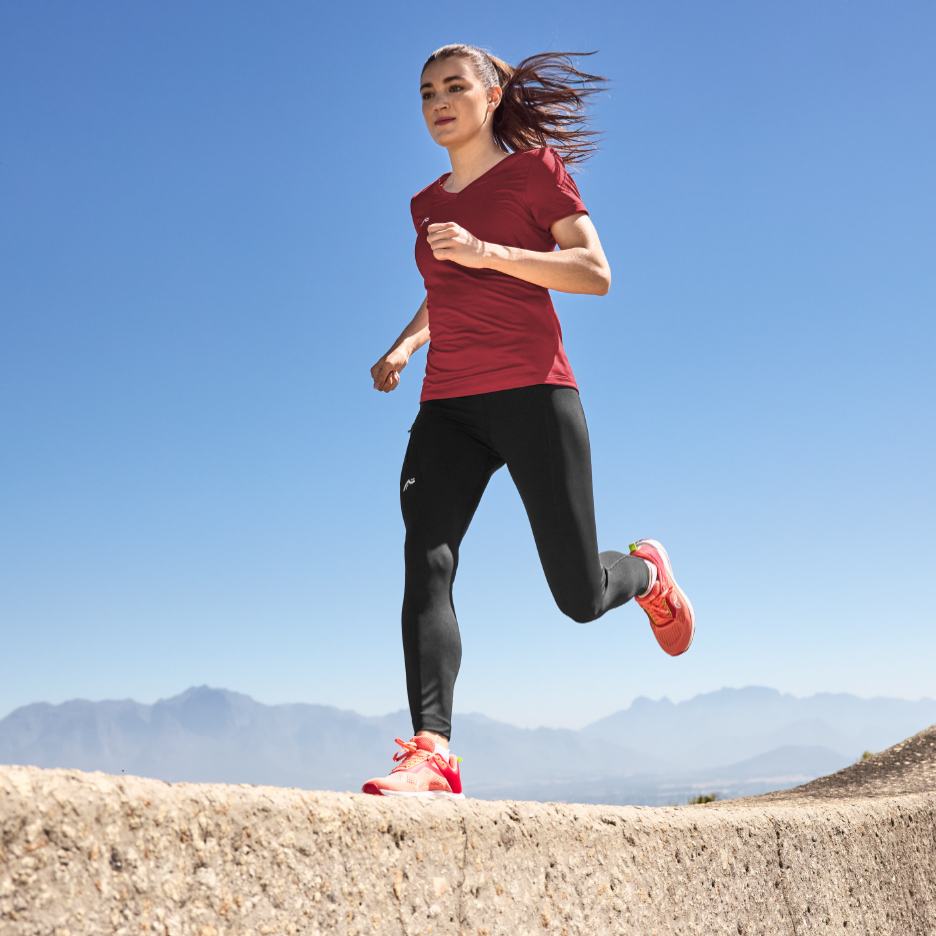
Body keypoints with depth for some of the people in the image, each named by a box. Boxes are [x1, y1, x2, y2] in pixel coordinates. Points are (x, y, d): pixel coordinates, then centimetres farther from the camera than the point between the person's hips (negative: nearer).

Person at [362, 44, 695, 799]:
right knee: (426, 562, -21)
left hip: (531, 392, -4)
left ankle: (646, 572, 33)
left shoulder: (535, 167, 5)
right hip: (448, 406, 5)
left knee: (581, 597, -3)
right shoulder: (428, 202, 21)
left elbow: (596, 274, -6)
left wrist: (487, 252, -17)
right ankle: (432, 754, -29)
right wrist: (403, 346, 15)